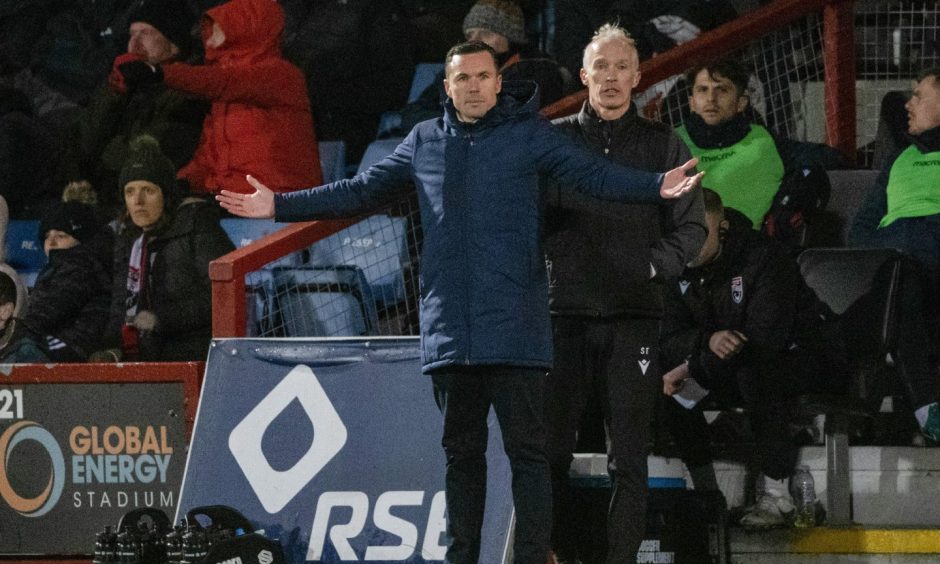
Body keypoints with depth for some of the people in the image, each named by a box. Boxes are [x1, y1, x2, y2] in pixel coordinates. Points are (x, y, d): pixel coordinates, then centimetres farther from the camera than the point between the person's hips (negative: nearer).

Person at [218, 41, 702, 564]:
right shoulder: (425, 142, 13)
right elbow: (360, 192, 21)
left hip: (515, 328, -4)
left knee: (527, 450, -5)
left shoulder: (531, 134, 1)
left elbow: (599, 175, -10)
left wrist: (657, 187, -28)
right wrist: (280, 206, 19)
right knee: (462, 451, 10)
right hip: (449, 329, 4)